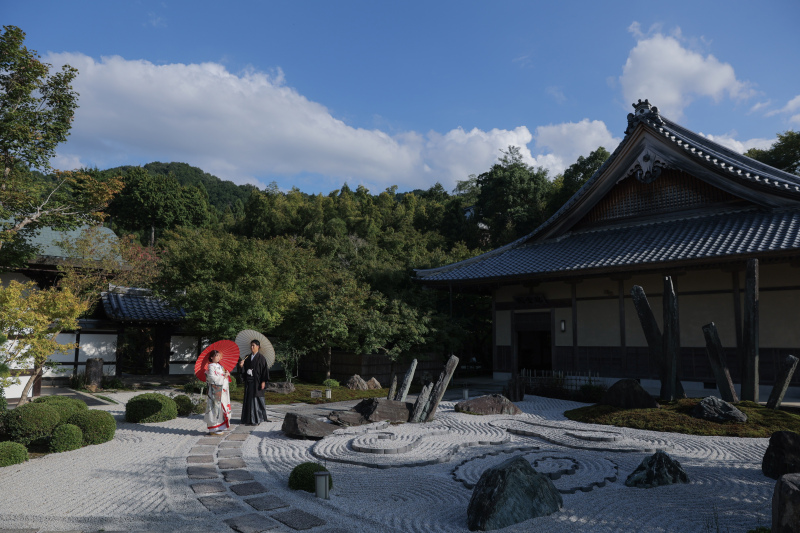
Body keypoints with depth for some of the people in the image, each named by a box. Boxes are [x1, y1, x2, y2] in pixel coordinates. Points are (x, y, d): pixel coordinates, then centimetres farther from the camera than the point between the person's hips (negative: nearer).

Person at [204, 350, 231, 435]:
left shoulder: (220, 366, 17)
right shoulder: (211, 366, -9)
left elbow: (224, 375, 22)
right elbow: (212, 378, -19)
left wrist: (227, 374, 0)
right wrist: (223, 376, -14)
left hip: (223, 390, 9)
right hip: (215, 391, -9)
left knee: (222, 408, 10)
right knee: (216, 408, -8)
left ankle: (220, 428, 17)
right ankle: (214, 429, -3)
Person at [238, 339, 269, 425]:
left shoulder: (261, 358, -4)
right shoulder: (247, 357, 12)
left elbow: (265, 369, -8)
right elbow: (244, 369, 14)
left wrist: (263, 381, -14)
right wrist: (241, 366, -9)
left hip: (257, 382, -5)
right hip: (248, 382, 5)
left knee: (256, 399, -4)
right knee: (248, 399, 6)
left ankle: (257, 419, 4)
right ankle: (249, 419, 13)